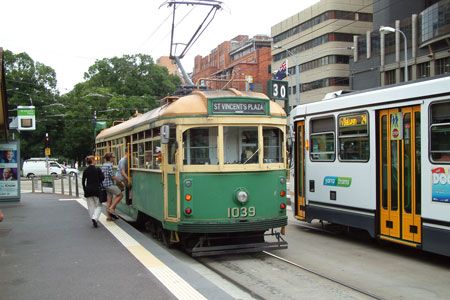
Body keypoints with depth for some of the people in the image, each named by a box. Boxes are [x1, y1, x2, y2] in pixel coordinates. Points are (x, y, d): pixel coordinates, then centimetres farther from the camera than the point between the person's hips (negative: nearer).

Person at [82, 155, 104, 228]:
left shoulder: (85, 171, 2)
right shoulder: (98, 169, -8)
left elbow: (83, 181, 4)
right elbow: (102, 179, -8)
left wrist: (85, 189, 13)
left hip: (88, 190, 3)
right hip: (96, 189, -3)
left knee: (91, 206, 12)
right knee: (98, 206, 5)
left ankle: (94, 220, 13)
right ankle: (95, 218, -17)